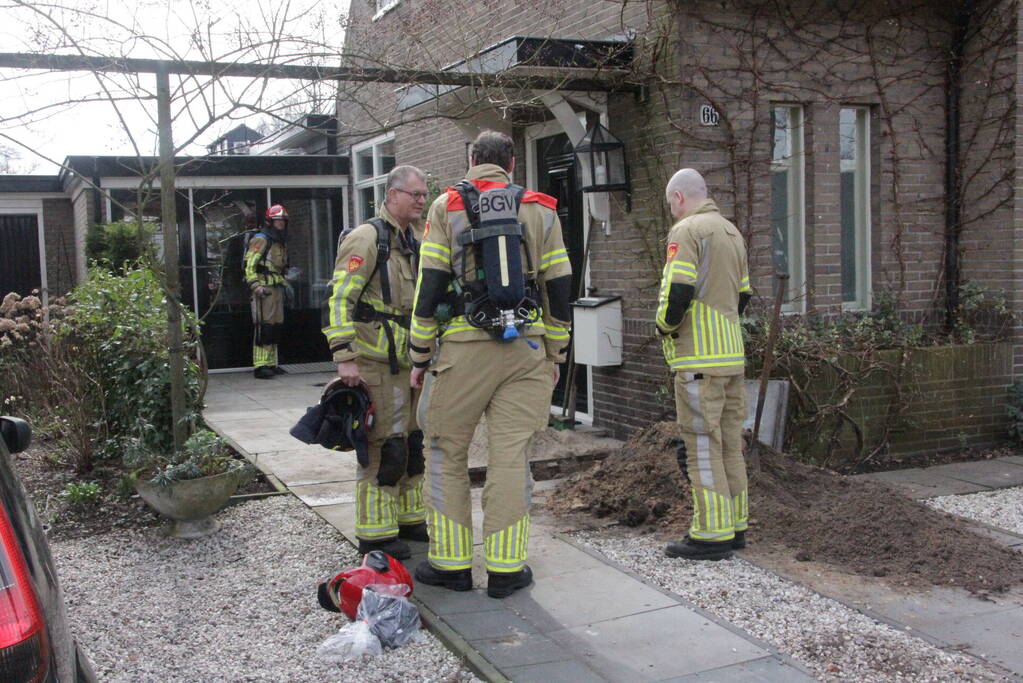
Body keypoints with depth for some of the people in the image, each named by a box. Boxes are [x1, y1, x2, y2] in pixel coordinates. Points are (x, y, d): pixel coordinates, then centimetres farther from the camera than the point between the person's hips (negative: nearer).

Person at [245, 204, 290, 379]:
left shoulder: (281, 242, 21)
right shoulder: (261, 240, -7)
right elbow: (249, 264, -14)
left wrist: (284, 283, 19)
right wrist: (255, 285, -22)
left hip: (277, 288, 9)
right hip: (264, 289, -9)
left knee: (276, 326, 10)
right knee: (264, 326, -12)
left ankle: (271, 363, 17)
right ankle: (260, 366, -13)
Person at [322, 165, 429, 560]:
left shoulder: (415, 239, 16)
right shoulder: (367, 238, -11)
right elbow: (340, 299, -17)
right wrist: (345, 357, -23)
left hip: (411, 361, 9)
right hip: (377, 364, -9)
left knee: (413, 442, 15)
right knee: (384, 447, -7)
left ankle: (408, 519, 28)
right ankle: (375, 533, 3)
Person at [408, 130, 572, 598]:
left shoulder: (447, 206, 3)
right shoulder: (540, 209, 9)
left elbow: (430, 286, -2)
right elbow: (558, 289, 8)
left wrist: (419, 357, 4)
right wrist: (555, 356, 16)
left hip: (463, 348, -2)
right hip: (525, 348, 2)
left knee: (447, 453, 10)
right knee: (510, 456, 5)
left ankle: (450, 563, 14)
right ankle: (505, 568, 9)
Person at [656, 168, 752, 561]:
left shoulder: (687, 230, -9)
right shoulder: (732, 232, 20)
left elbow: (677, 292, -19)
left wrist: (665, 327, -3)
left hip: (699, 358, -9)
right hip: (732, 353, 9)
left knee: (701, 444, -5)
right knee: (730, 442, 13)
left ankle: (712, 534, -3)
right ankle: (734, 526, 20)